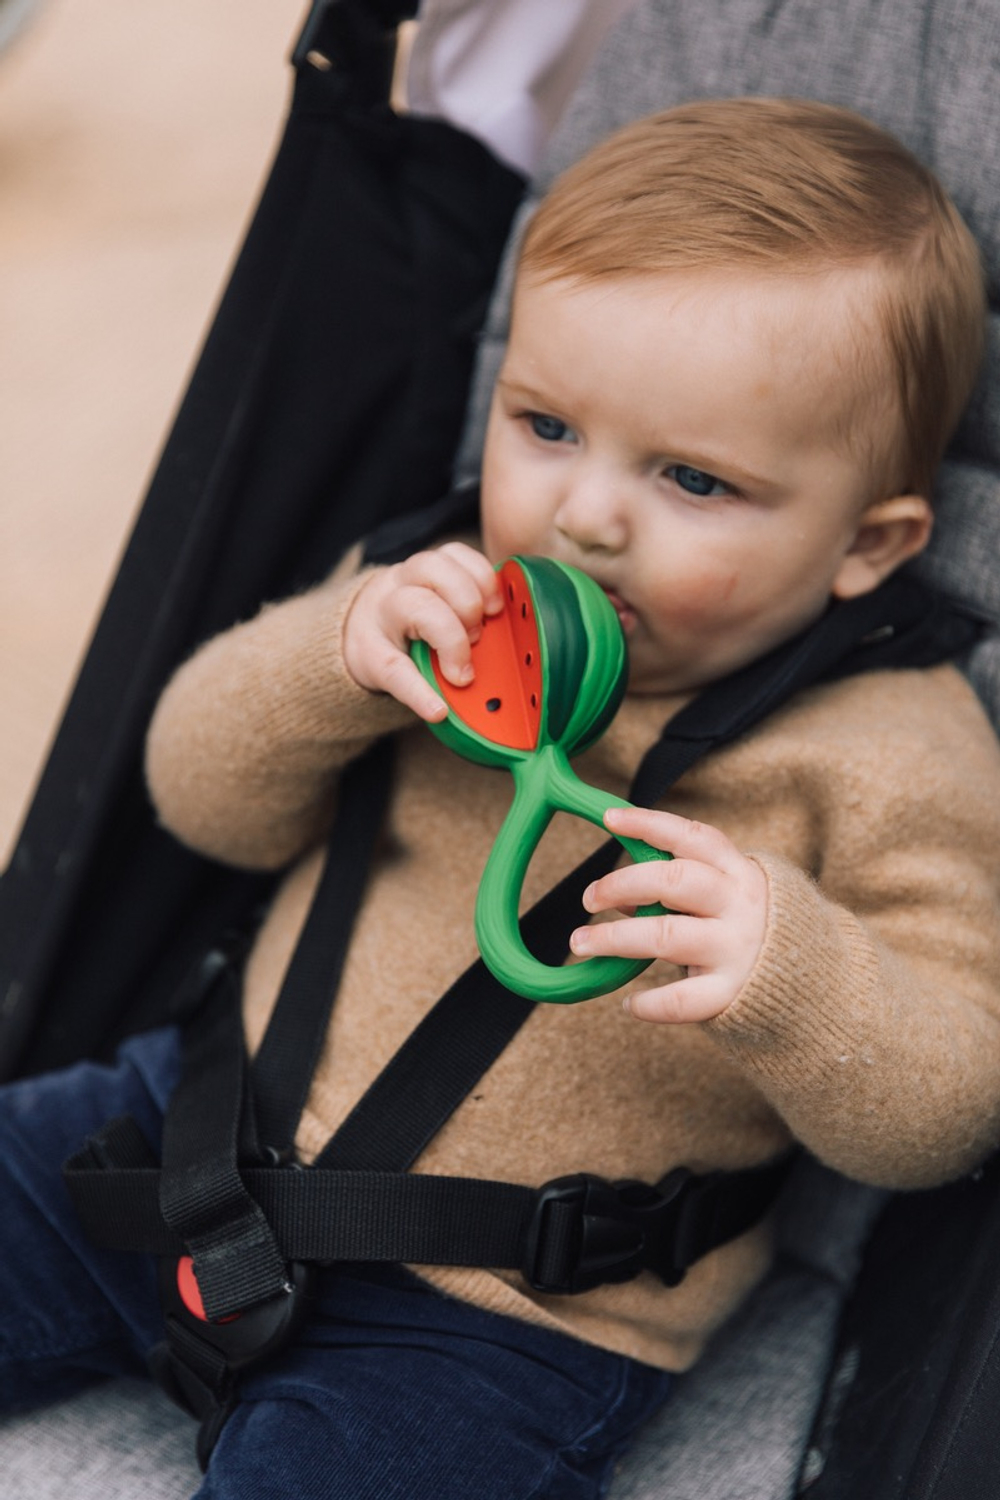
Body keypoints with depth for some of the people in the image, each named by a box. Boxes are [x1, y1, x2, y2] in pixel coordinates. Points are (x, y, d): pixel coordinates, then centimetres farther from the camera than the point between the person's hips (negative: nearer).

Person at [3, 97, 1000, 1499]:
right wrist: (331, 656, -18)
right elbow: (207, 798, 3)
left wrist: (788, 974, -36)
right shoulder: (449, 604, -1)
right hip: (227, 1128, 5)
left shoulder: (888, 757, -13)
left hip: (505, 1320, -5)